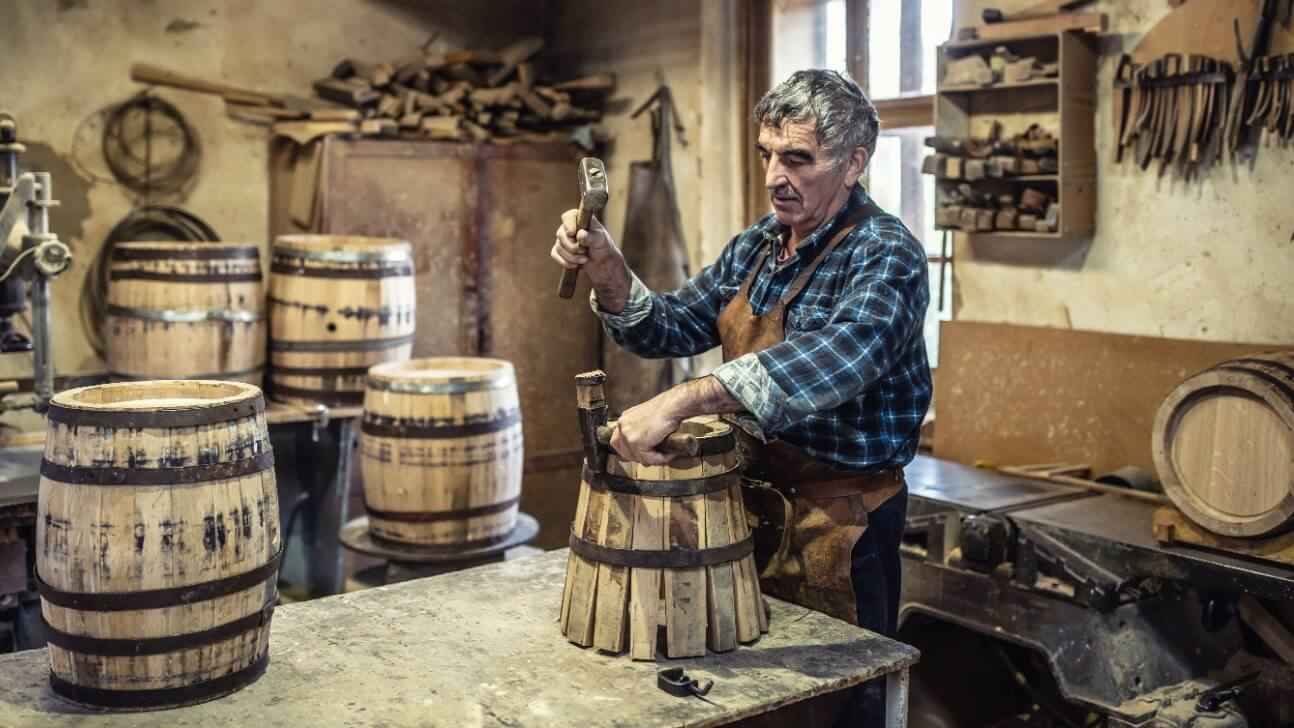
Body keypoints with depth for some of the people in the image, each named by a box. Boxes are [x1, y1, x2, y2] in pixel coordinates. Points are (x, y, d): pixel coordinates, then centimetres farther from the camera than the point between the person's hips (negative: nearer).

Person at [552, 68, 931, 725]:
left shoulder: (886, 256, -17)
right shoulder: (755, 246, 6)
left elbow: (836, 356, -37)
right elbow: (671, 327, 10)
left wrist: (681, 401, -45)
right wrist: (607, 274, -10)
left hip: (838, 522, -7)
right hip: (750, 500, 7)